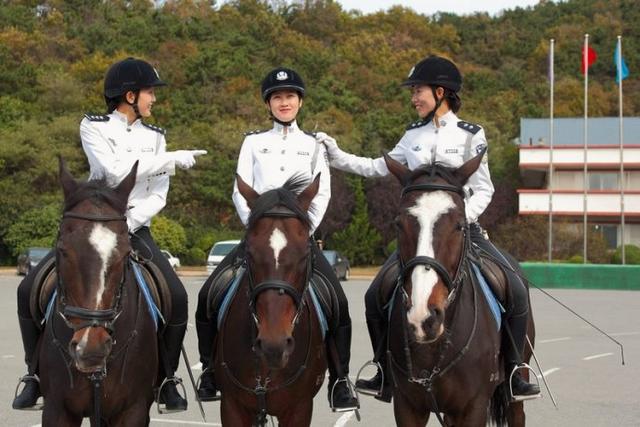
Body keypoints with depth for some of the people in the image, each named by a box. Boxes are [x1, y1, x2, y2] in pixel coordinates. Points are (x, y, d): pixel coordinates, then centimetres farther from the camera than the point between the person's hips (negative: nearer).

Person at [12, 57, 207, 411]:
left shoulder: (154, 136, 9)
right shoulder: (93, 127, -1)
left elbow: (157, 196, 0)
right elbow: (115, 171, -18)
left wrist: (129, 223, -17)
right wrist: (171, 159, -17)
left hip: (135, 229, 2)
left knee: (177, 297, -19)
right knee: (30, 289, -14)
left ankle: (167, 379, -1)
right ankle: (35, 375, 4)